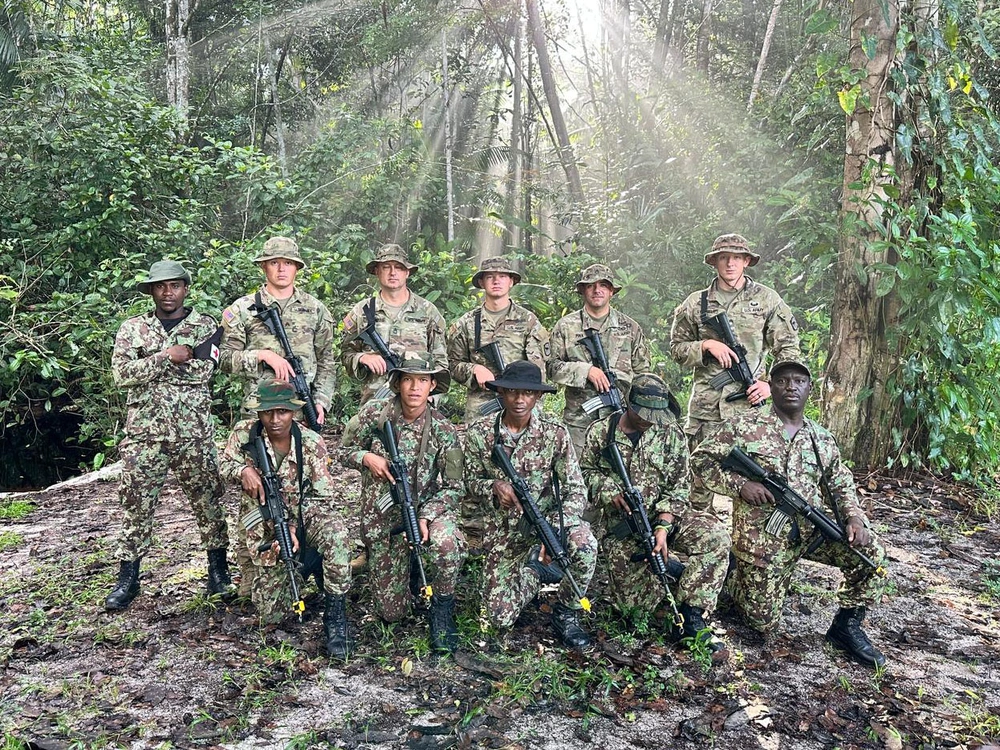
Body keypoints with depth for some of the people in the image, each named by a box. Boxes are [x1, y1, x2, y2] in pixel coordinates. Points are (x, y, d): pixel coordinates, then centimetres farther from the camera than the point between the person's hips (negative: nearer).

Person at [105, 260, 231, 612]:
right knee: (136, 504, 5)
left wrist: (149, 362, -10)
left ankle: (218, 566, 21)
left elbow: (203, 372, -10)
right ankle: (128, 577, 16)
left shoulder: (206, 326, 5)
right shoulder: (132, 328, 8)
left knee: (207, 500, 7)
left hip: (194, 433, -1)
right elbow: (121, 374, -6)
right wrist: (166, 356, -15)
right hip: (144, 433, 1)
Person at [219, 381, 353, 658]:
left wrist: (294, 527, -24)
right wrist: (242, 470, -19)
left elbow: (325, 497, -9)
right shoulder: (243, 433, -8)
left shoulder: (311, 442, -11)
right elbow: (224, 465, 6)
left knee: (335, 533, -38)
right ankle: (301, 565, 30)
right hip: (264, 530, 2)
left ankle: (335, 617, -24)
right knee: (271, 614, -2)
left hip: (305, 516, -2)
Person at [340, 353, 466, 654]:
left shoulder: (444, 430, -9)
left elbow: (453, 487, -7)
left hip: (428, 510, -1)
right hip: (382, 520, 1)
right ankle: (410, 566, 36)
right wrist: (367, 457, -15)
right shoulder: (374, 414, -8)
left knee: (446, 542, -38)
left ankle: (442, 610, -10)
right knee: (392, 611, 3)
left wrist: (425, 516, -23)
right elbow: (345, 449, 7)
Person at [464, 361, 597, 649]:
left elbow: (576, 491, -10)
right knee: (500, 617, -6)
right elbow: (471, 481, 6)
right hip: (502, 532, 1)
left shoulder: (555, 433, -10)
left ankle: (566, 613, -5)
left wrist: (553, 530, -28)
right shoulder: (479, 433, -7)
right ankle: (532, 576, 29)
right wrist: (493, 486, -18)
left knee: (584, 543, -35)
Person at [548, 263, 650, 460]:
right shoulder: (566, 326, 6)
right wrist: (585, 370, -13)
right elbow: (552, 367, 1)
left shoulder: (630, 327, 10)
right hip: (578, 419, -1)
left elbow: (642, 373, 12)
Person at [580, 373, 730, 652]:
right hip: (620, 526, -1)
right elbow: (586, 472, 6)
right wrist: (611, 492, -14)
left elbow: (677, 487, -3)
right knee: (637, 603, -13)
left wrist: (663, 527, -17)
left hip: (664, 516, 2)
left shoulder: (671, 433, -1)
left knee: (715, 535, -27)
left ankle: (690, 619, -18)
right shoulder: (601, 431, -2)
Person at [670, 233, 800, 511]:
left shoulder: (766, 299, 8)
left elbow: (788, 348, 9)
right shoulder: (695, 304, 10)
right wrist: (707, 345, -6)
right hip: (705, 407, 1)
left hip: (751, 404, -1)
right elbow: (677, 347, 12)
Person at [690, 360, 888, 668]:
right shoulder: (744, 426, -7)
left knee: (870, 552, -16)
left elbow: (842, 486, 13)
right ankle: (735, 574, 32)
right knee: (764, 623, 1)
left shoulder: (822, 439, 8)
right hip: (762, 539, -4)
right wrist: (739, 484, -20)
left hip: (813, 530, 4)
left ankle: (847, 626, 4)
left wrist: (854, 517, -7)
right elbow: (700, 460, -6)